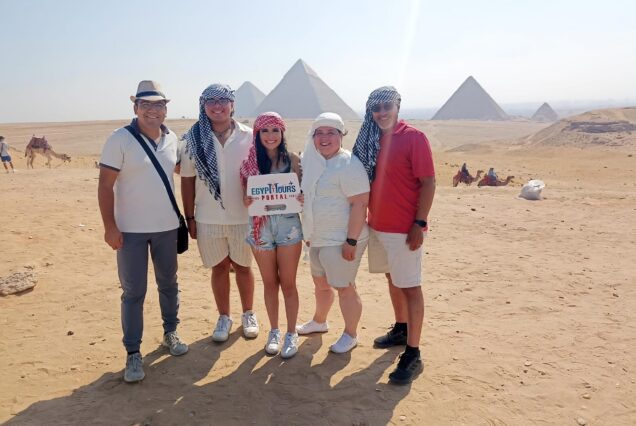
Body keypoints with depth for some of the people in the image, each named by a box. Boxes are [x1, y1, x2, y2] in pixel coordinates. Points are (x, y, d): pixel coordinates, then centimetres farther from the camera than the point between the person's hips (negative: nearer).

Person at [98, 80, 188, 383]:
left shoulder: (172, 140, 3)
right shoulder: (120, 139, -10)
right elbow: (105, 185, -11)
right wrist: (109, 226, -15)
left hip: (167, 227, 4)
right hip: (130, 230, -4)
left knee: (169, 284, 17)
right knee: (133, 292, 3)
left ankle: (170, 332, 36)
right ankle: (133, 353, 15)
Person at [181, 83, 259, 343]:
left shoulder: (248, 136, -4)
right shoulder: (193, 139, -3)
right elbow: (187, 180, 2)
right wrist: (189, 217, 1)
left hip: (242, 216, 0)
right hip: (208, 219, 1)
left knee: (242, 266, 13)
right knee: (219, 267, 12)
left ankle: (248, 314, 32)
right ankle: (224, 317, 30)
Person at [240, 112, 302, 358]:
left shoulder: (292, 159, -2)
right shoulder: (250, 162, 0)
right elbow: (246, 195, 2)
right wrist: (246, 201, -20)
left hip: (288, 226, -1)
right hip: (261, 227, 1)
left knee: (288, 283, 8)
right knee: (270, 283, 14)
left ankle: (291, 333, 24)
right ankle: (274, 331, 31)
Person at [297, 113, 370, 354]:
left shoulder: (348, 165, -17)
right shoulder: (314, 162, 9)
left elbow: (360, 203, -22)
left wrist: (351, 241, -24)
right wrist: (309, 233, 18)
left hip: (342, 240, -8)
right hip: (318, 238, 8)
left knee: (344, 288, 3)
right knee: (320, 283, 23)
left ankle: (350, 335, 22)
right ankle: (319, 322, 44)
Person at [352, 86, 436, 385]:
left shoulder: (413, 138, -11)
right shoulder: (372, 139, 8)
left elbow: (428, 183, -12)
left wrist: (419, 223, -17)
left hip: (404, 229, -7)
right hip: (377, 225, 7)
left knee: (410, 287, -1)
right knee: (392, 279, 20)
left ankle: (412, 354, 7)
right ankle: (400, 329, 38)